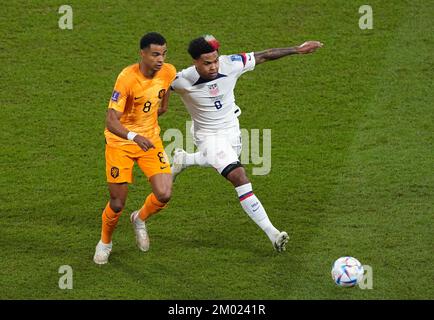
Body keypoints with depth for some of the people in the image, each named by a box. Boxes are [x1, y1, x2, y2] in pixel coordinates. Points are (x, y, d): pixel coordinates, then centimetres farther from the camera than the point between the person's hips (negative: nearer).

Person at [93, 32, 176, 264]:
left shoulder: (169, 73, -10)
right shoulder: (127, 78, -27)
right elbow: (111, 120, -33)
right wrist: (134, 136, -47)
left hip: (150, 140, 4)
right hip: (120, 142, -4)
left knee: (164, 195, -11)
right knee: (117, 203, 1)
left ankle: (140, 219, 23)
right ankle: (105, 243, 32)